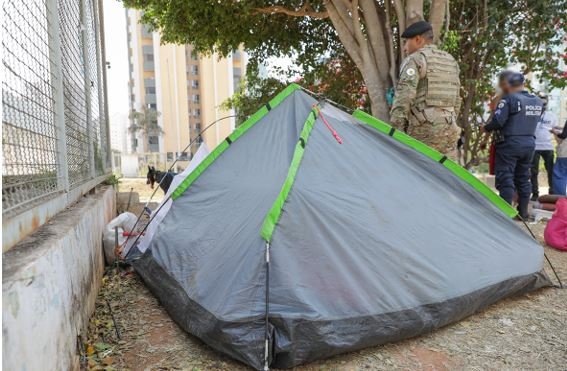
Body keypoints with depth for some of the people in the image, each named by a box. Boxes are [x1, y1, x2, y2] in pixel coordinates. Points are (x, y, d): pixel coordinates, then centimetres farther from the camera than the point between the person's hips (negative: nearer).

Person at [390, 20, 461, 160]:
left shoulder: (414, 60, -2)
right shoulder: (451, 61, 21)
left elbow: (403, 97, -13)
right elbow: (456, 99, 23)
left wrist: (395, 129, -12)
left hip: (423, 128, -7)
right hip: (449, 128, 7)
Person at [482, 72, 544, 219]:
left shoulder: (509, 99, -13)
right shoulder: (538, 102, 10)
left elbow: (498, 121, -18)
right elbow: (531, 120, 16)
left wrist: (486, 128, -1)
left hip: (510, 143, -7)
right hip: (529, 143, 7)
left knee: (505, 179, -4)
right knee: (523, 178, 16)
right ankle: (523, 211, 22)